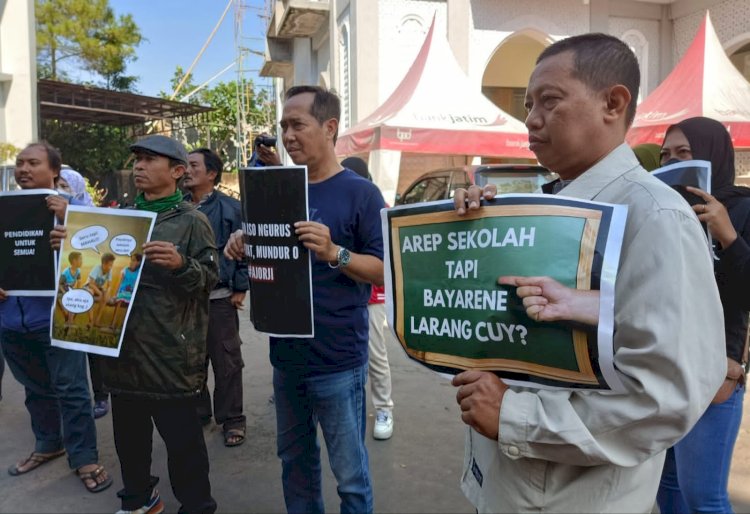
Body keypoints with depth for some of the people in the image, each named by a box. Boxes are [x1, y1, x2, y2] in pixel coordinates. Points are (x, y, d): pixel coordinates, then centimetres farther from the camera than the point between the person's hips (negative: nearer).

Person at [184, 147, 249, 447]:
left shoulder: (230, 208, -4)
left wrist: (240, 289, -9)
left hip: (218, 298, -4)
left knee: (226, 361, 3)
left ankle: (232, 419, 16)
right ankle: (197, 412, 31)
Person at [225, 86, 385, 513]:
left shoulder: (360, 193, -10)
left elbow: (384, 271, -13)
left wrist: (334, 253, -29)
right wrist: (245, 249, -6)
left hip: (338, 360, -6)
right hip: (287, 354, 6)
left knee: (350, 473, 9)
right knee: (294, 461, 22)